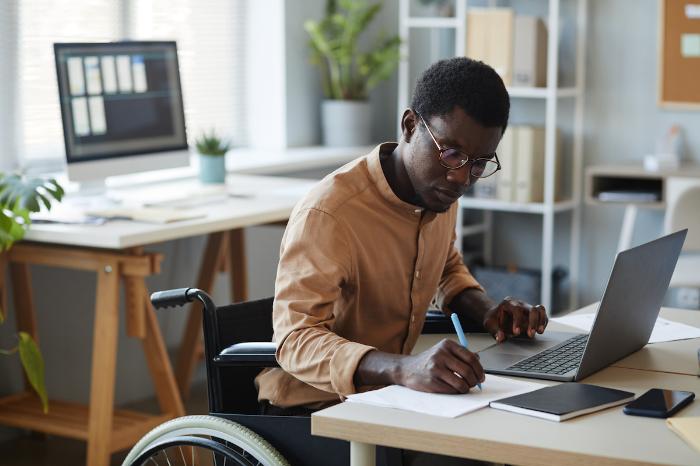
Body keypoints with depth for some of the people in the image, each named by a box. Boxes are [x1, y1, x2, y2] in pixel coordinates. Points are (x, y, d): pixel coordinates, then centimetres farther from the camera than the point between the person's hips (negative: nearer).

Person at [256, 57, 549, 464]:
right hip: (314, 406, -7)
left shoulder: (440, 188, 1)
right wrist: (404, 368, -46)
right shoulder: (328, 213, -24)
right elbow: (296, 339, -30)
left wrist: (486, 310, -1)